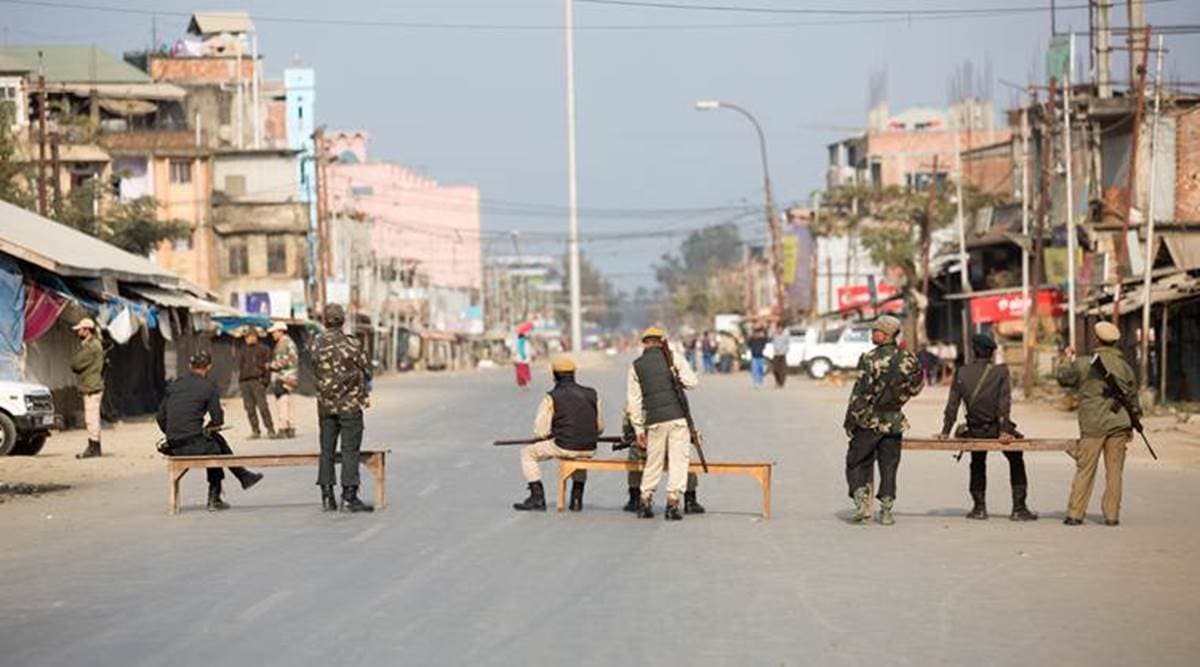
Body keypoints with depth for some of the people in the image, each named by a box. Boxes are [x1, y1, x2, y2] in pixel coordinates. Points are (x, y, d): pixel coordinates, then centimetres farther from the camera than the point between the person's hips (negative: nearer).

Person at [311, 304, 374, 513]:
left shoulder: (317, 345, -1)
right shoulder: (351, 345, -11)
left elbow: (316, 372, 6)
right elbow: (366, 370, -2)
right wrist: (364, 393, 16)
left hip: (325, 404, 4)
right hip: (350, 404, -4)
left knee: (327, 450, 10)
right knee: (350, 450, -1)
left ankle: (327, 495, 10)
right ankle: (349, 496, -4)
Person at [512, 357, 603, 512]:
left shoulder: (551, 398, -5)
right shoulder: (592, 394, 8)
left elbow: (540, 432, -5)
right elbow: (600, 427, 13)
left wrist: (550, 436, 17)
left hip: (563, 447, -5)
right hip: (589, 449, 5)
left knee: (527, 453, 17)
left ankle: (537, 497, 12)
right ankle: (577, 498, 33)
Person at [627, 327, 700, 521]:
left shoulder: (636, 366, 9)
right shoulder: (674, 359, 4)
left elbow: (633, 400, 6)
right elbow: (692, 382, -2)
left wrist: (639, 429, 9)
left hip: (654, 420, 2)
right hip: (678, 417, -2)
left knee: (653, 461, 13)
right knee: (678, 460, 1)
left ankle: (646, 502, 16)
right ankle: (672, 503, -6)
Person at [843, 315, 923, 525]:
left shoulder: (870, 358, -14)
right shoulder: (907, 358, -1)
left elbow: (860, 392, -14)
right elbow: (916, 385, 11)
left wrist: (850, 421, -7)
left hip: (868, 421, -4)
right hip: (893, 422, 4)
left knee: (856, 463, 9)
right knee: (889, 467, 10)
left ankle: (862, 501, -7)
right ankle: (886, 510, 8)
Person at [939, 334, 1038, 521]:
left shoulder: (961, 373, -3)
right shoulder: (1001, 372, -9)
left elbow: (952, 404, -3)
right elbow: (1004, 402, -14)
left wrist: (946, 431, 2)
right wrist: (1005, 430, -14)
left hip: (975, 431, 2)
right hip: (996, 428, -2)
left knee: (977, 464, 25)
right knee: (1016, 461, 16)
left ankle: (979, 507, 22)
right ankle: (1019, 508, 13)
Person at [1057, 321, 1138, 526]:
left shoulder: (1084, 365, -5)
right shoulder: (1125, 367, 5)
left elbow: (1063, 378, 10)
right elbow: (1133, 397, 12)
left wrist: (1069, 361, 27)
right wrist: (1131, 425, 22)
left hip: (1093, 426, -2)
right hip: (1118, 424, 2)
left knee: (1085, 470, 2)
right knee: (1114, 471, 6)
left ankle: (1075, 513, 2)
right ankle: (1112, 515, 5)